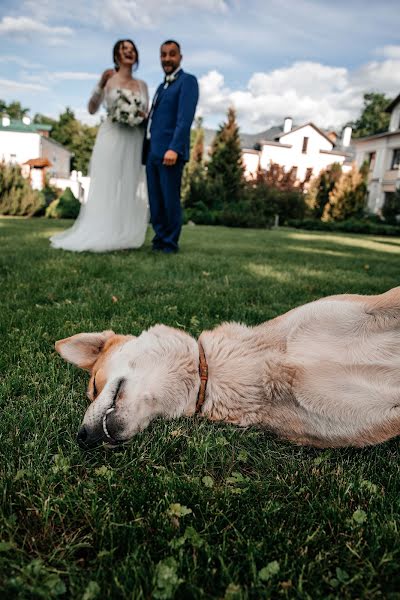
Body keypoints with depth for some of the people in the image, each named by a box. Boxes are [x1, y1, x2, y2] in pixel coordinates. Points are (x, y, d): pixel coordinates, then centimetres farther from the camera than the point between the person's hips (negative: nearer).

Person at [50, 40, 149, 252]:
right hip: (112, 138, -4)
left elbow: (147, 115, 17)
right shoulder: (108, 79, 4)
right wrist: (100, 85, -15)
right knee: (107, 186, -6)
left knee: (130, 188, 2)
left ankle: (124, 235, 9)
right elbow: (92, 109, -3)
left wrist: (144, 116, -5)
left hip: (135, 142, 4)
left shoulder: (142, 85, 15)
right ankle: (102, 234, -1)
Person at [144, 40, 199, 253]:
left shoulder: (187, 81, 0)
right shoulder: (161, 86, 25)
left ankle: (170, 244, 7)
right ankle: (159, 240, 16)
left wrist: (174, 148, -26)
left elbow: (185, 118, -14)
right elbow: (154, 119, 20)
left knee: (170, 200, -3)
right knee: (155, 201, 7)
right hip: (152, 151, 7)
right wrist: (146, 149, 10)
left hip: (170, 152, -7)